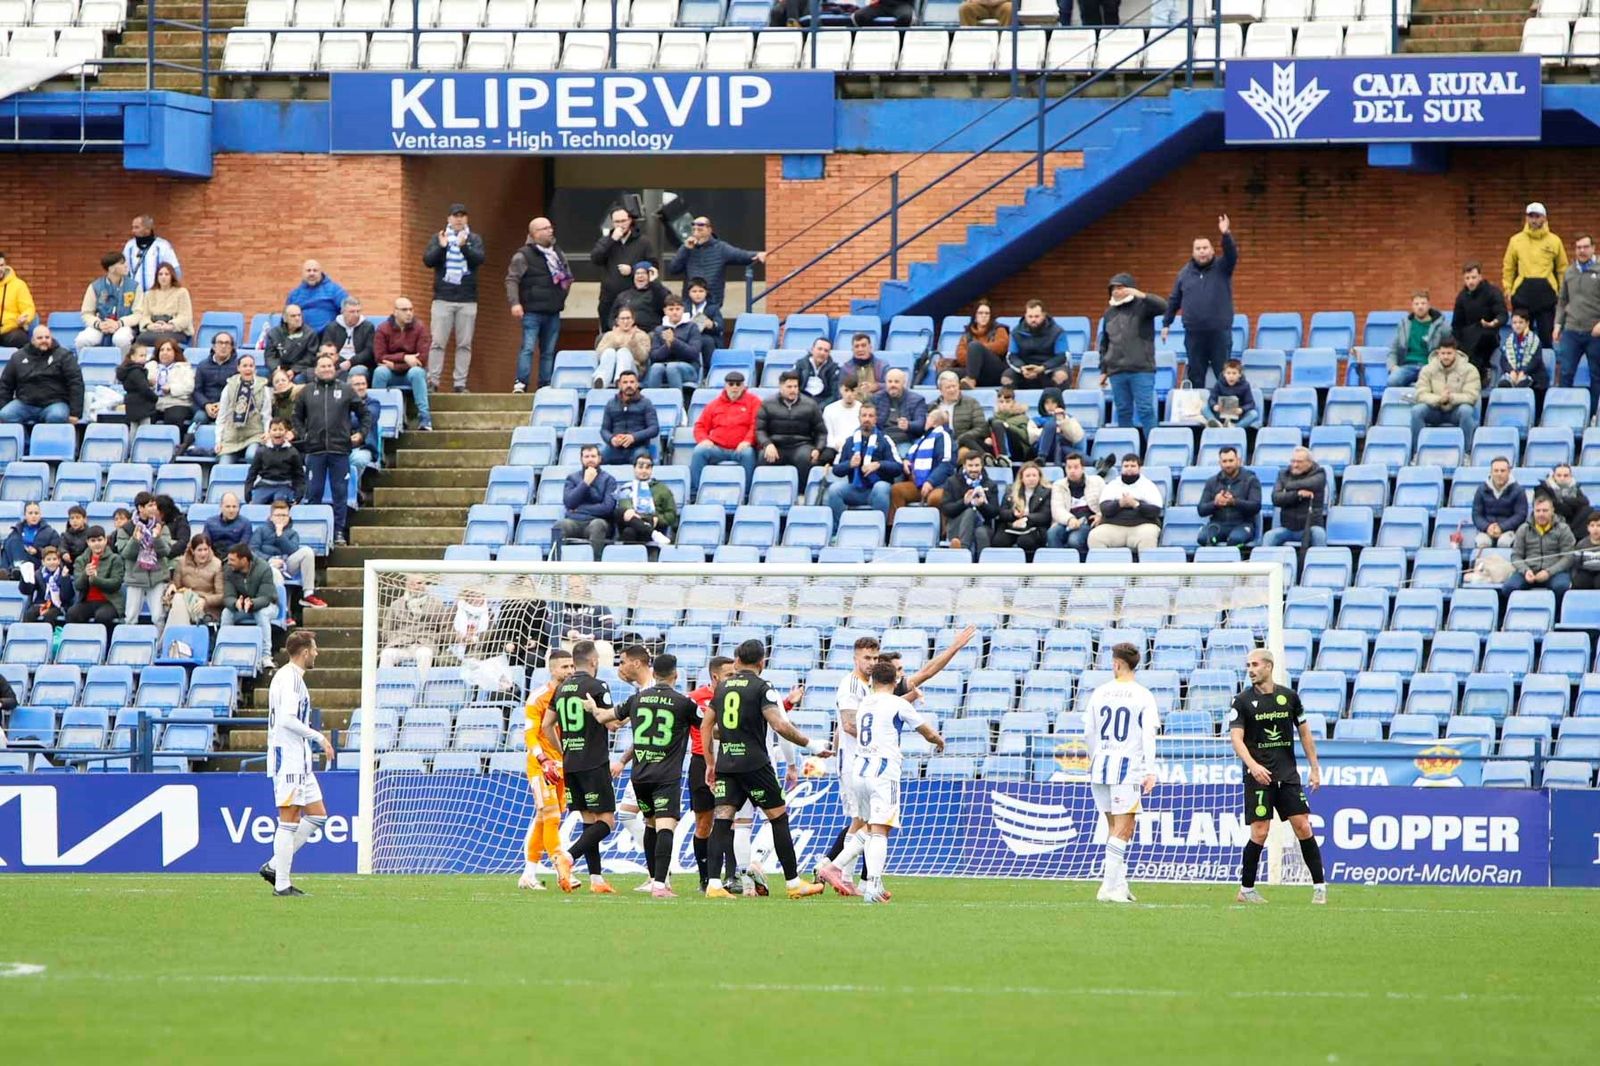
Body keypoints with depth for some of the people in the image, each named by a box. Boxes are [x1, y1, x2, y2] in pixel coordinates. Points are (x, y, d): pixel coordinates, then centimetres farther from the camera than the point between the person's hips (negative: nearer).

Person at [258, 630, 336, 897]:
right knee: (289, 821, -8)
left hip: (299, 760, 10)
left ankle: (274, 866, 11)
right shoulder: (290, 678, -14)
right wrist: (319, 737, -17)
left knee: (317, 815, 11)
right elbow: (287, 720, -24)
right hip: (289, 757, -10)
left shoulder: (291, 677, 17)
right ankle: (282, 884, -6)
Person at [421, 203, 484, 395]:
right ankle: (432, 381, -1)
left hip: (467, 300, 1)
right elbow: (427, 260, -4)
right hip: (443, 298, -1)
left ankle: (460, 383, 6)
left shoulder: (474, 239, 8)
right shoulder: (438, 238, 7)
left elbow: (479, 258, -9)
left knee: (464, 344, 2)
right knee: (438, 343, -3)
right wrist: (441, 247, -21)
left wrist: (464, 247, -26)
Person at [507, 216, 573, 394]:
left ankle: (545, 384, 11)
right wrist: (515, 303, -20)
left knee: (549, 351, 7)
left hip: (553, 312, 6)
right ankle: (521, 383, -17)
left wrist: (562, 296, 13)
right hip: (532, 311, -6)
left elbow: (568, 277, 28)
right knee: (528, 347, -14)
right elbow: (512, 280, -10)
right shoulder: (524, 256, -5)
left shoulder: (558, 254, 15)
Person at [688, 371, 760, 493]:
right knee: (699, 451, -25)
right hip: (717, 448, 3)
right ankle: (696, 491, -26)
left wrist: (747, 441, -18)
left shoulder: (753, 402, 11)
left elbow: (757, 425, -1)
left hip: (741, 448, -3)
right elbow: (700, 426, 19)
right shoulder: (714, 404, 20)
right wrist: (704, 440, -3)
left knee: (748, 454, -36)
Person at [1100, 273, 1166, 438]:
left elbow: (1163, 306, -19)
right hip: (1116, 371, 5)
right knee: (1123, 411, 7)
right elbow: (1104, 344, 22)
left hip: (1141, 369, -5)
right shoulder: (1109, 313, 16)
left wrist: (1142, 296, -31)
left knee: (1145, 410, -8)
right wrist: (1103, 369, 18)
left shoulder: (1141, 306, 0)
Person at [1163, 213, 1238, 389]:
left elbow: (1232, 255, -18)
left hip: (1220, 332, -3)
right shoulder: (1185, 273, 9)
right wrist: (1166, 323, 14)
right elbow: (1173, 301, 15)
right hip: (1194, 333, 3)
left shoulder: (1221, 269, 2)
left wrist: (1226, 235, -34)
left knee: (1224, 374, -1)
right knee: (1195, 376, 6)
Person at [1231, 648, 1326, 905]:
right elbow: (1236, 738, -10)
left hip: (1288, 775, 3)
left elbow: (1304, 732, 15)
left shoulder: (1289, 696, 7)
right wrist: (1253, 765, -26)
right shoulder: (1243, 701, -2)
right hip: (1259, 775, -3)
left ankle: (1319, 886, 6)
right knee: (1260, 833, -8)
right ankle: (1246, 890, 5)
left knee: (1303, 827, -3)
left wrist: (1315, 768, 10)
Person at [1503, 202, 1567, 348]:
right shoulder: (1516, 240, 6)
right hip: (1523, 292, 1)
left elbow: (1562, 269, 8)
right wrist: (1508, 289, 2)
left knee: (1547, 335, 3)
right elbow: (1508, 268, 9)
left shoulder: (1554, 241, 5)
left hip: (1546, 292, -1)